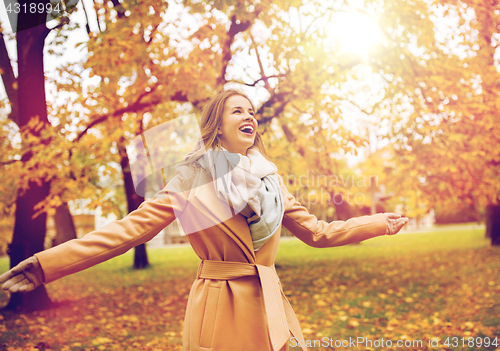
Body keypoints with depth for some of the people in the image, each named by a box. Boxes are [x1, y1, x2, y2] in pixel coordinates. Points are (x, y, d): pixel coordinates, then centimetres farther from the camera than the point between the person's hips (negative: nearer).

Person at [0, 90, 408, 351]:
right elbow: (134, 226, -8)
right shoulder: (192, 178, -2)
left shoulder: (271, 178, 10)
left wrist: (379, 223, 18)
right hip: (217, 310, -4)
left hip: (270, 307, 4)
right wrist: (48, 263, -16)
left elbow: (317, 232, 17)